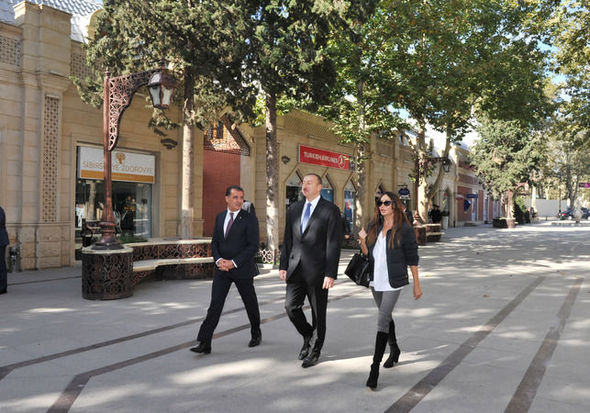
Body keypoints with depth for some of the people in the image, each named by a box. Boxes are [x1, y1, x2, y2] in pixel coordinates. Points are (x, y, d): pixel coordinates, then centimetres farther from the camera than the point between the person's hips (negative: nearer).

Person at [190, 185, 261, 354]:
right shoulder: (220, 217, 8)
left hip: (242, 269, -3)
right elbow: (214, 242, 10)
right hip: (222, 269, 3)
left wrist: (234, 262, -19)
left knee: (250, 304, 13)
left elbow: (253, 246, -13)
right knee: (215, 305, -5)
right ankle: (204, 343, -5)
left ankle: (256, 334, 36)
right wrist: (218, 260, -9)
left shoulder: (249, 219, -8)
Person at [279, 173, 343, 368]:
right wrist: (283, 265, 7)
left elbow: (333, 244, -10)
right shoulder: (294, 209, 11)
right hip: (296, 267, 5)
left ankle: (315, 351, 25)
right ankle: (307, 335, 29)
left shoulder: (330, 210, -6)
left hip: (317, 269, -4)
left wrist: (330, 273, -14)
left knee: (318, 312, 7)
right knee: (291, 306, 1)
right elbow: (287, 240, 13)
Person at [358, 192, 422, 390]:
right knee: (386, 316, 21)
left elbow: (412, 258, -3)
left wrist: (417, 284, -1)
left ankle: (375, 368, -11)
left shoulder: (404, 229, -8)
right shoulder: (373, 226, 6)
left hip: (393, 282, -6)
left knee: (382, 320, -13)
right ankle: (394, 350, 43)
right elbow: (367, 253, 10)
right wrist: (362, 240, -10)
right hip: (375, 280, 6)